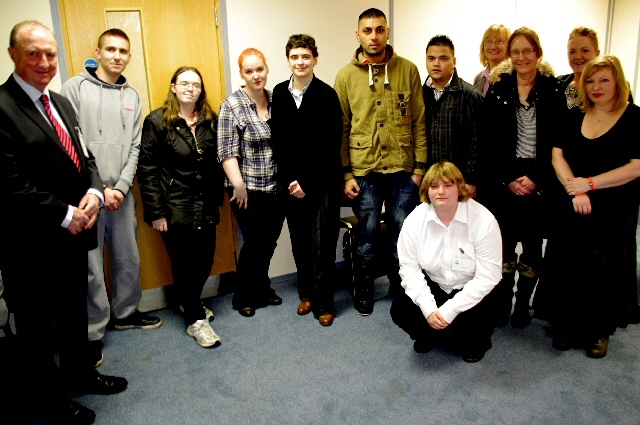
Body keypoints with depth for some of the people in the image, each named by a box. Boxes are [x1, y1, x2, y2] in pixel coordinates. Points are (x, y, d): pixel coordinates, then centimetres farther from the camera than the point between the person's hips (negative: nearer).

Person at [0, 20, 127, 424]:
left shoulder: (62, 103, 9)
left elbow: (85, 158, 11)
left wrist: (94, 192, -8)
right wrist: (64, 215, -19)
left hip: (73, 236, 8)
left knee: (74, 312, 23)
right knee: (36, 323, 14)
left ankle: (78, 371, 44)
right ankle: (45, 391, 34)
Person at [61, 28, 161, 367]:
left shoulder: (132, 97, 11)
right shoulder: (75, 88, -3)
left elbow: (135, 148, 7)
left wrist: (121, 187, -5)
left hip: (121, 193, 5)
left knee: (129, 259, 15)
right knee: (91, 267, 1)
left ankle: (126, 312, 35)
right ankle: (93, 332, 16)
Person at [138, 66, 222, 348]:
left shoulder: (210, 120, 7)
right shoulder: (157, 121, -7)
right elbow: (147, 169, -9)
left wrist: (217, 198, 7)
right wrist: (156, 211, -13)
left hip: (205, 206, 5)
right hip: (175, 207, -4)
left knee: (206, 258, 10)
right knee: (183, 262, 3)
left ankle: (190, 302, 38)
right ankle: (195, 320, 19)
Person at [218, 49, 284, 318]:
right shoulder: (232, 105, -8)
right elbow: (227, 151, -12)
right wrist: (238, 185, -17)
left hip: (277, 187, 5)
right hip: (249, 189, -5)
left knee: (270, 241, 13)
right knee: (253, 242, 3)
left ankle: (262, 288, 35)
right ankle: (243, 297, 23)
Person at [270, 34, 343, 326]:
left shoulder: (327, 95, -7)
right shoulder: (279, 94, 5)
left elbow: (330, 146, -10)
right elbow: (277, 141, 4)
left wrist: (307, 183, -11)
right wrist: (290, 179, -5)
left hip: (323, 183, -4)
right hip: (291, 182, 4)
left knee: (322, 245, 0)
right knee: (299, 243, 11)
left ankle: (324, 303, 15)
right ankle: (306, 294, 29)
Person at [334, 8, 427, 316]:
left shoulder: (408, 70, 3)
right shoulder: (346, 76, 2)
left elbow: (419, 122, 3)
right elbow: (341, 129, 2)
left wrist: (420, 166, 0)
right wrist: (346, 174, -2)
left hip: (403, 169, 1)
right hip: (364, 171, 0)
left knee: (401, 235, 11)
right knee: (367, 236, 9)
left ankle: (399, 290, 30)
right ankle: (363, 291, 28)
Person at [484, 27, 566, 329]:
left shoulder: (552, 91, 2)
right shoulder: (498, 89, 3)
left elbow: (558, 141, -1)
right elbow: (489, 141, 0)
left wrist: (537, 179, -9)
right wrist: (507, 180, -7)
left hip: (539, 182, 0)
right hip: (504, 181, 0)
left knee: (532, 244, 6)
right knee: (504, 242, 3)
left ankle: (522, 303, 21)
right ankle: (502, 302, 17)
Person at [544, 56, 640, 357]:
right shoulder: (576, 117, 8)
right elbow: (558, 154, 1)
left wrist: (590, 183, -15)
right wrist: (574, 188, -13)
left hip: (615, 210, -3)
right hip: (573, 206, 3)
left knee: (604, 271, 6)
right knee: (565, 265, 4)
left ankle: (599, 332, 24)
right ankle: (567, 327, 20)